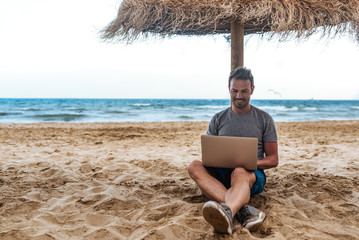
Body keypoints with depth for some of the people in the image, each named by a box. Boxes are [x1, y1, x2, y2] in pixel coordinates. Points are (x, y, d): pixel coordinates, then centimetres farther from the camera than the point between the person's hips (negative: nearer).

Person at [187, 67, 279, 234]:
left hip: (253, 175, -2)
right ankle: (242, 209, -47)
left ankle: (228, 210, -73)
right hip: (221, 174, 3)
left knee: (239, 172, -39)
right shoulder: (218, 119, 13)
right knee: (195, 166, -29)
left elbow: (273, 160, 7)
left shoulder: (264, 119, 8)